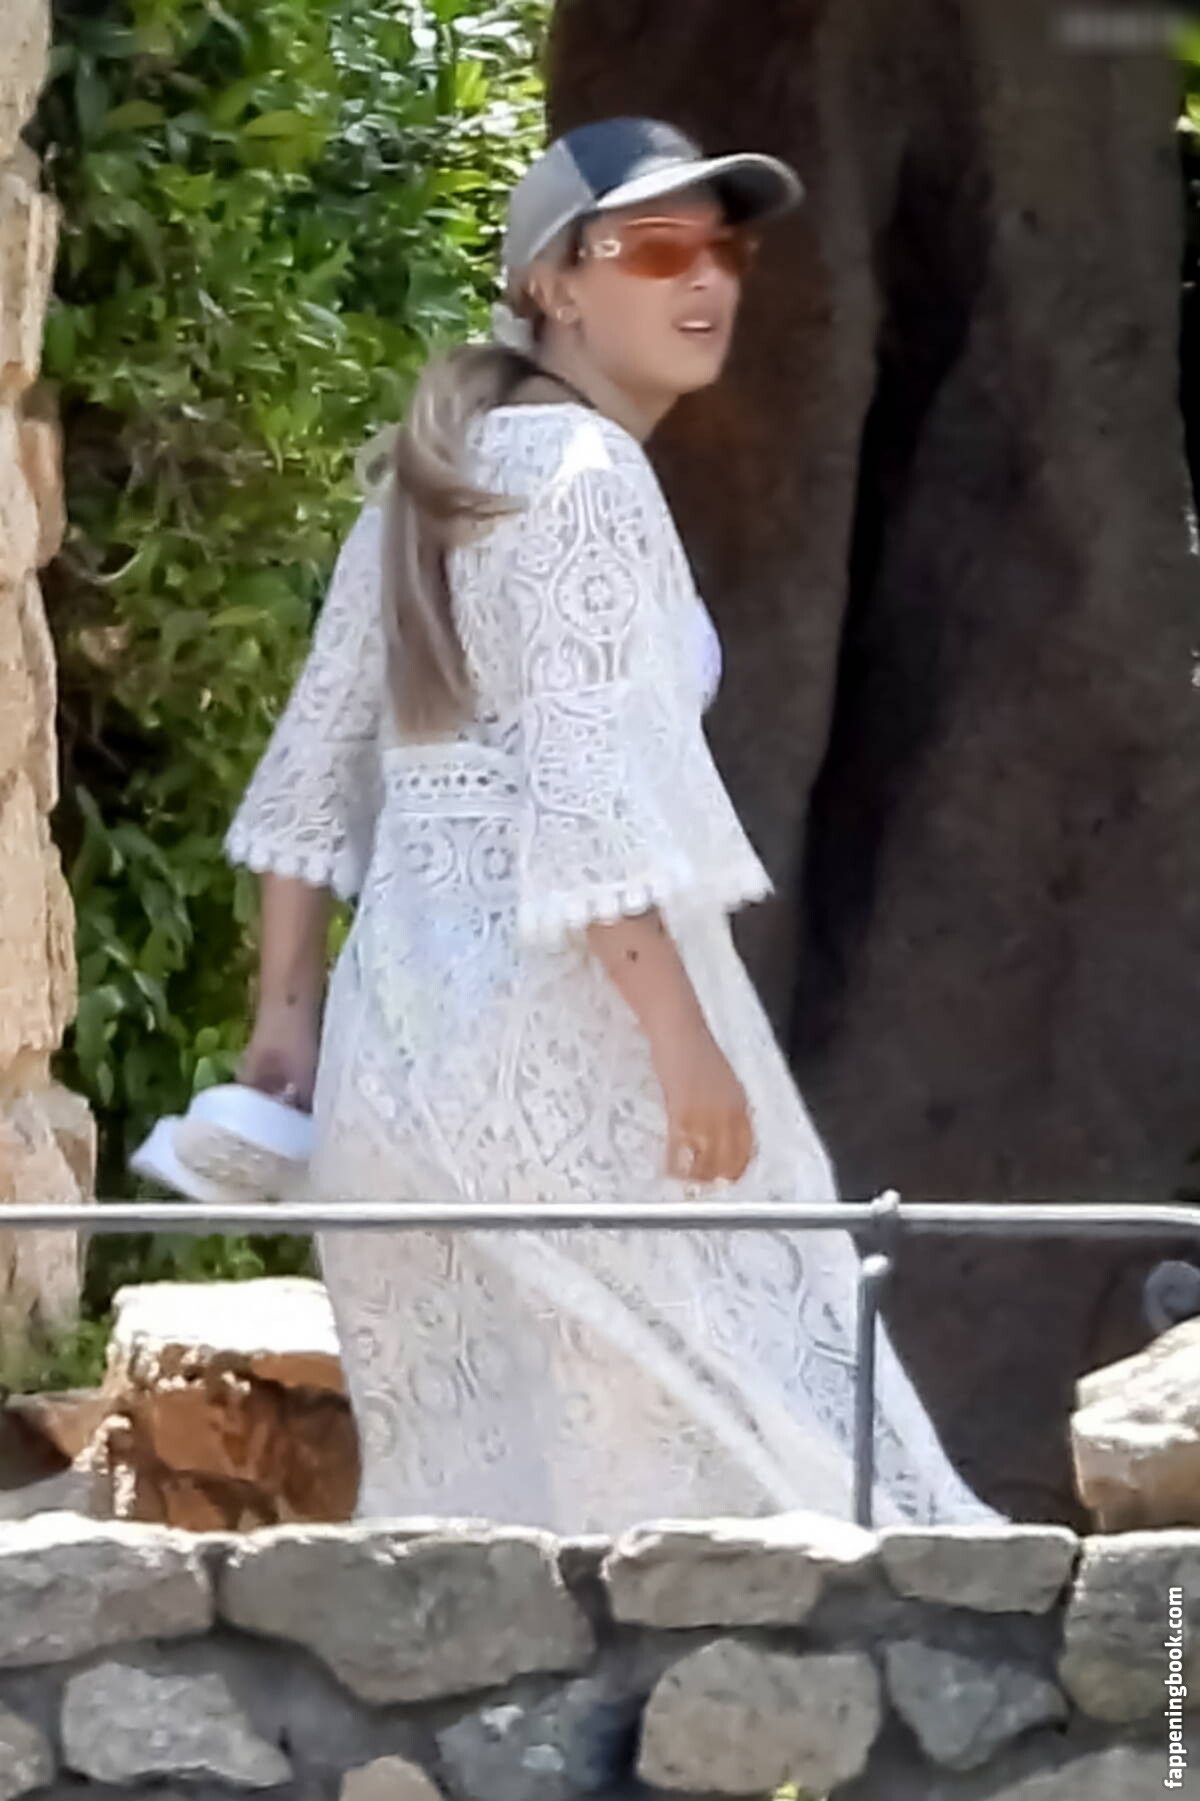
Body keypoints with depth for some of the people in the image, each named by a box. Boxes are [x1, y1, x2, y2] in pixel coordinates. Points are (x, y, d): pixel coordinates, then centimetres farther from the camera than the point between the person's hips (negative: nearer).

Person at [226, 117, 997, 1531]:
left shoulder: (432, 473, 16)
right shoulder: (584, 475, -11)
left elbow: (314, 762, 16)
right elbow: (588, 789, -20)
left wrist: (288, 1010, 18)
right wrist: (682, 1039, -21)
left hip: (405, 1021, 9)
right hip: (556, 1022, -9)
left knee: (465, 1482, 9)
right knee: (700, 1432, -7)